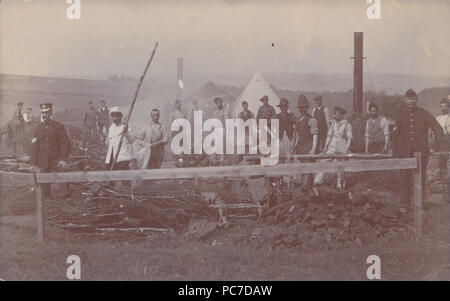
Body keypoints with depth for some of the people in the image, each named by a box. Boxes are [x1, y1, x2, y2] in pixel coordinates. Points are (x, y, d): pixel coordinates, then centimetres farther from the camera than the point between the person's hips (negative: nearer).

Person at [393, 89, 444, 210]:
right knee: (404, 178, -2)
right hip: (405, 152, 1)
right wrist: (397, 150, 15)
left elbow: (439, 130, 4)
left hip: (421, 151, -1)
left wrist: (436, 147, 0)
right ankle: (404, 204, 6)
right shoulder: (400, 115, 8)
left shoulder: (424, 114, 1)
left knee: (420, 178, 1)